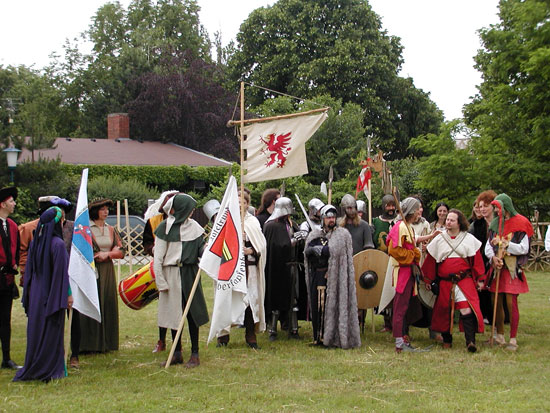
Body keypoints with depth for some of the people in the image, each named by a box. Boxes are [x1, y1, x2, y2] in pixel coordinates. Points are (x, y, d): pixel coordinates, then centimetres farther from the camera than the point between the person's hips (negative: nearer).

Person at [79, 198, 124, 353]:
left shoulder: (111, 230, 14)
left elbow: (121, 251, 9)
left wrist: (107, 254, -10)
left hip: (108, 272, 5)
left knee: (108, 305, 4)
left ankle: (106, 343, 11)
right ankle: (90, 344, -3)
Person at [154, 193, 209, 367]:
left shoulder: (194, 227, 5)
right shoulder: (165, 228, -3)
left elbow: (202, 250, 6)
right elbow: (158, 257, -3)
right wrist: (161, 282, -7)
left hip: (189, 274, 1)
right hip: (171, 275, -1)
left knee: (192, 313, 0)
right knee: (174, 313, 6)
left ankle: (195, 354, 7)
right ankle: (177, 353, 17)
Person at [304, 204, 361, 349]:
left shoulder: (343, 234, 2)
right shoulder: (315, 235, 17)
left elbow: (336, 250, -13)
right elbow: (307, 251, 4)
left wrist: (319, 249, -7)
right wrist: (312, 250, -17)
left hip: (335, 276, -4)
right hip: (317, 276, 4)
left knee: (332, 305, -7)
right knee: (317, 305, 4)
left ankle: (332, 337, -2)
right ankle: (318, 337, 12)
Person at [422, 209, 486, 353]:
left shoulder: (469, 239, 4)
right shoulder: (439, 239, 8)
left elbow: (477, 260, 6)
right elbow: (430, 260, 11)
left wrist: (480, 279, 4)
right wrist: (428, 280, 11)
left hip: (465, 281, -2)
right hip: (445, 282, 3)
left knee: (467, 309, -17)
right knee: (444, 310, 8)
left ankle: (470, 341, -19)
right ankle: (447, 340, 24)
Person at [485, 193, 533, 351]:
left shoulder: (520, 223, -4)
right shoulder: (495, 223, 12)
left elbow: (524, 248, -9)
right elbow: (488, 246, 8)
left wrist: (505, 244, -19)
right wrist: (493, 257, -11)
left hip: (512, 268, -5)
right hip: (497, 267, 5)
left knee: (511, 302, -8)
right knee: (496, 302, 6)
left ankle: (513, 339, -2)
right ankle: (500, 336, 18)